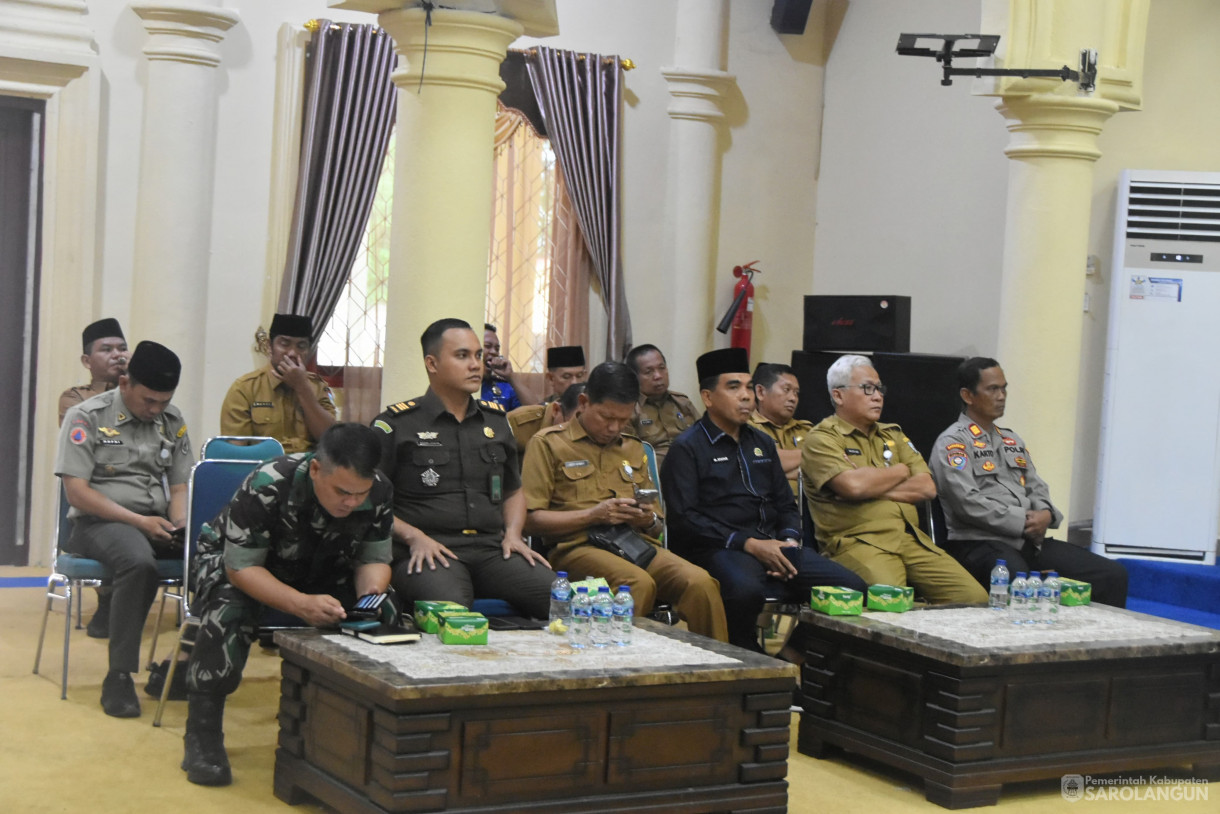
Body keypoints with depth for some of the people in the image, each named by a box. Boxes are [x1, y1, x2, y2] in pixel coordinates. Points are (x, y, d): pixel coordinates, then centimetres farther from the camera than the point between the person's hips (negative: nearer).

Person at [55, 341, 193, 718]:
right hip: (101, 521, -5)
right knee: (140, 562, -40)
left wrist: (178, 524, -8)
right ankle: (119, 676, -29)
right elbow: (76, 490, -10)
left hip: (157, 522, 5)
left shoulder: (172, 421, 13)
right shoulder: (86, 417, -3)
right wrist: (138, 521, -16)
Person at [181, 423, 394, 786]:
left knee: (384, 618, -23)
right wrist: (302, 605, -47)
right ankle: (202, 735, -24)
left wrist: (371, 595, -33)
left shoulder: (379, 492, -20)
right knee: (228, 613, -38)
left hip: (319, 572, 4)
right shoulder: (267, 486, -34)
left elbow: (374, 558, -8)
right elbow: (240, 566, -31)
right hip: (234, 562, -4)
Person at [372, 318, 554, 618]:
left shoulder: (496, 420, 22)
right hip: (428, 551, -5)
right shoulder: (396, 424, 6)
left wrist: (513, 533, 11)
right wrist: (413, 536, -11)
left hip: (492, 549, 5)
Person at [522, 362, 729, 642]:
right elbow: (530, 519, -3)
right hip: (578, 546, -5)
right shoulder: (548, 443, 7)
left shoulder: (634, 448, 26)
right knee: (639, 583, -37)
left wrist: (649, 521, 2)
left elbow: (658, 523, 28)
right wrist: (592, 515, -11)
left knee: (701, 583, -25)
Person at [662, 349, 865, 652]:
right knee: (745, 590, -41)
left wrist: (789, 541, 2)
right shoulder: (686, 448, 3)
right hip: (719, 549, -6)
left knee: (853, 587, -14)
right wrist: (748, 544, -15)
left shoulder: (762, 443, 24)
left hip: (774, 545, 7)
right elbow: (684, 518, -9)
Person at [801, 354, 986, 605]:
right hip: (857, 542, -6)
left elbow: (927, 488, 12)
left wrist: (875, 489, -3)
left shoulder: (892, 435, 24)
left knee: (975, 598, -11)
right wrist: (900, 471, 4)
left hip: (911, 538, 7)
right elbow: (852, 485, -15)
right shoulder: (821, 439, 3)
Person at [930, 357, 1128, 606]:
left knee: (1113, 575, -9)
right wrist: (1023, 521, -11)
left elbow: (1037, 488, 22)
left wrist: (1045, 514, -1)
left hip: (1030, 541, 7)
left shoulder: (1012, 441, 25)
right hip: (979, 544, -7)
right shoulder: (951, 443, 1)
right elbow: (968, 503, -11)